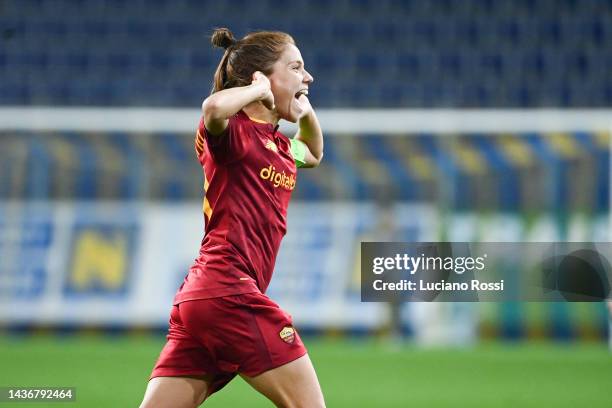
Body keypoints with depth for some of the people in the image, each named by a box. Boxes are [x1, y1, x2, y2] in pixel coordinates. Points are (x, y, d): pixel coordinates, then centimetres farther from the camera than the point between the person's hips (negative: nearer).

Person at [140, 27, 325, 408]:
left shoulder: (280, 145, 21)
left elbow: (314, 154, 44)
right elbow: (213, 107, -30)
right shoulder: (233, 131, -4)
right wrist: (260, 90, -10)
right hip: (228, 291, -9)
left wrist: (307, 112, 23)